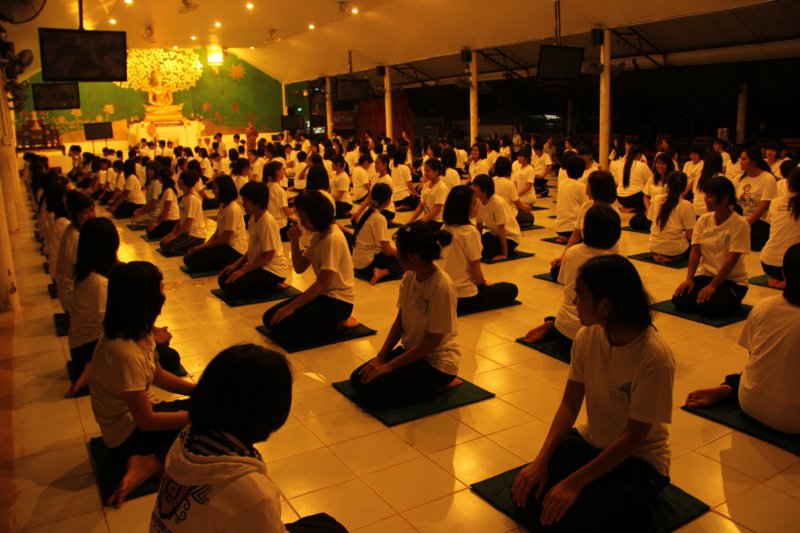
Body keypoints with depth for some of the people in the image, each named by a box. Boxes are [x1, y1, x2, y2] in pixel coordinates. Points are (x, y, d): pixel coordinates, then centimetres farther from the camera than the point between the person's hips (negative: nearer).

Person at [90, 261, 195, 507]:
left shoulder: (136, 331, -6)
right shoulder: (124, 353, -33)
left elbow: (157, 375, 8)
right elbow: (146, 421, -25)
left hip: (136, 414, 9)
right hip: (127, 436, -9)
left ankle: (145, 461, -3)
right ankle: (152, 463, -12)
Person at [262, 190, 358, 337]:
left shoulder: (332, 239, -20)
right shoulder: (317, 235, 8)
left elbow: (323, 283, -23)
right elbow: (300, 268, 11)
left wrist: (291, 307, -23)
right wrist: (295, 241, -5)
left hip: (338, 301, -9)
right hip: (324, 294, 9)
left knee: (278, 322, -18)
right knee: (270, 317, -1)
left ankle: (338, 323, -4)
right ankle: (336, 320, 5)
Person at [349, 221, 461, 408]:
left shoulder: (442, 286, -26)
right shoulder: (409, 277, -4)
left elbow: (433, 341, -22)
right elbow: (400, 321, 4)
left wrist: (389, 366, -19)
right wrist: (380, 357, -6)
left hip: (437, 362, -7)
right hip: (411, 351, 8)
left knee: (372, 393, -18)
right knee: (357, 379, -3)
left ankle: (441, 385, -1)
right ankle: (424, 384, 11)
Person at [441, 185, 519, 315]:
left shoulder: (445, 229, 2)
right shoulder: (470, 232, -21)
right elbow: (475, 271, -17)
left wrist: (481, 282, 16)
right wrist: (484, 283, 5)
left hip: (447, 292, 9)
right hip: (466, 296, -9)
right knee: (511, 289, 13)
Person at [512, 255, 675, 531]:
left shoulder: (655, 357, -28)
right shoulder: (587, 337, -11)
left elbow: (633, 438, -22)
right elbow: (569, 405, -5)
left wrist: (574, 482, -25)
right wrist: (541, 461, -17)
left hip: (639, 459, -5)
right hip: (590, 440, 5)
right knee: (525, 492, -12)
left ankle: (630, 510, 5)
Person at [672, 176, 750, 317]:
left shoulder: (740, 224, -14)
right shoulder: (703, 220, 1)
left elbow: (731, 259, -18)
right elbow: (695, 252, -3)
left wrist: (712, 285, -22)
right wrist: (689, 279, -15)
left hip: (732, 280, -4)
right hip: (705, 274, 4)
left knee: (708, 306, -28)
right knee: (679, 301, -20)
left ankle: (732, 302, 5)